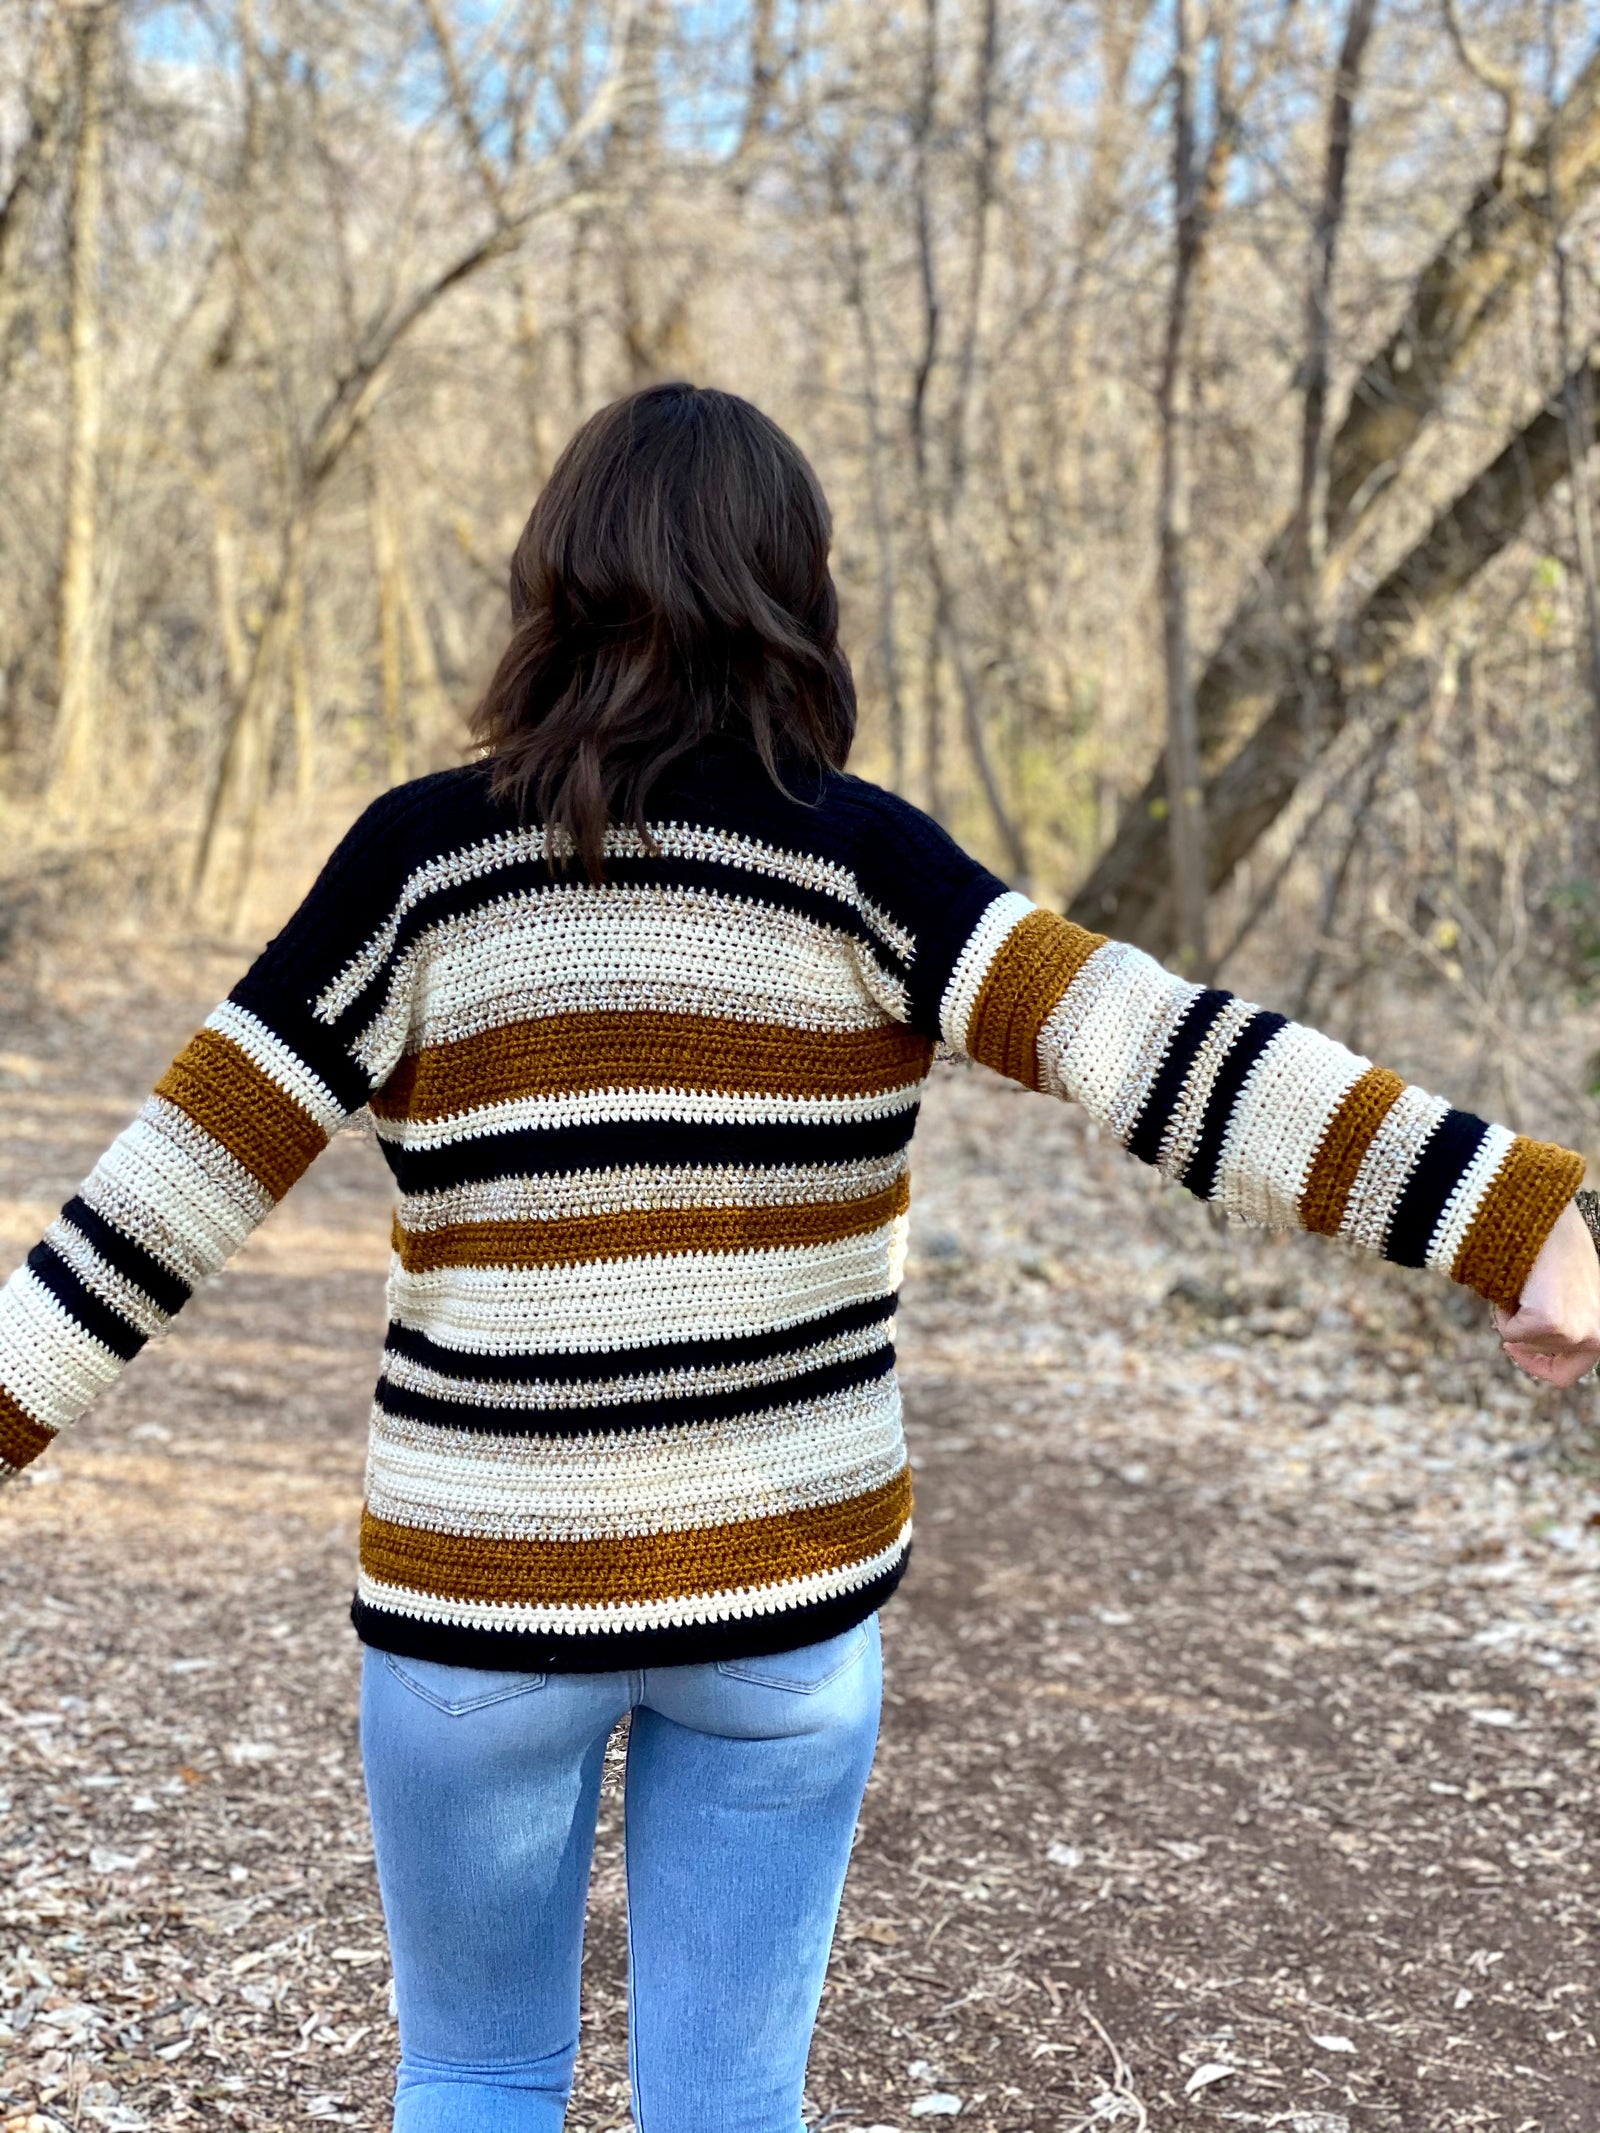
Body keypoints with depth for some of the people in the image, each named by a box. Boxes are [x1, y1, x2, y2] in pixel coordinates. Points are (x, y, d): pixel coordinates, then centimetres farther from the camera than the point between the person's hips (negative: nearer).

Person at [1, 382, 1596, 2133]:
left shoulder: (424, 856, -9)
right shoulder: (850, 860, -10)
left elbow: (175, 1182, -10)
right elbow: (1167, 1064, -21)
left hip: (488, 1580, 0)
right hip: (780, 1577, 0)